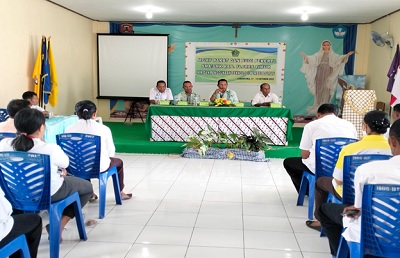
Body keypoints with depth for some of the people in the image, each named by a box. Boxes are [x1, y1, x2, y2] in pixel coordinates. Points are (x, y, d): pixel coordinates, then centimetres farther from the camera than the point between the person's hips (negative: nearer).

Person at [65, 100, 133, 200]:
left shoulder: (69, 129, -6)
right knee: (119, 162, 28)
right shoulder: (104, 129, -11)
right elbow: (111, 152, -4)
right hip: (99, 167, -3)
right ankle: (120, 193, 44)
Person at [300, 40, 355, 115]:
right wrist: (305, 56, -16)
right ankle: (318, 105, 5)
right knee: (319, 89, 0)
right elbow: (311, 58, -2)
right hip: (320, 74, 1)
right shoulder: (318, 54, 10)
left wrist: (347, 55, -21)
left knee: (326, 90, -3)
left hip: (328, 74, -1)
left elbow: (339, 58, -7)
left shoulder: (332, 55, 8)